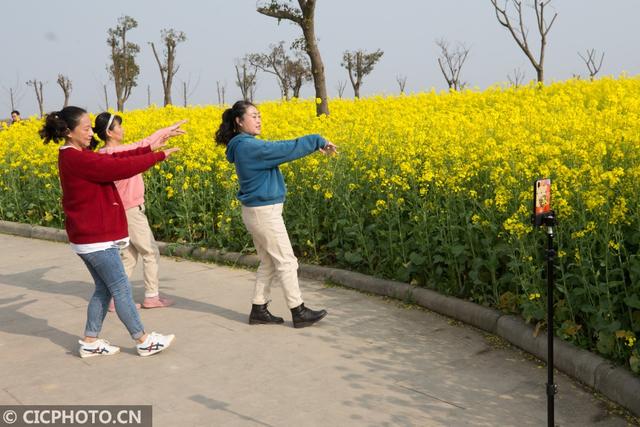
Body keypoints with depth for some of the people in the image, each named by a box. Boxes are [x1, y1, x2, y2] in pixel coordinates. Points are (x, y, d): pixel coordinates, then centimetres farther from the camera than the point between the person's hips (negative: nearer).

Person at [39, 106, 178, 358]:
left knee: (103, 288, 16)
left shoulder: (73, 157, 11)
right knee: (121, 289, 0)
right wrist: (158, 156, -15)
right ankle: (144, 341, 11)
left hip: (88, 237, 10)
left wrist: (147, 149, 4)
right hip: (96, 239, -10)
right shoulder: (77, 159, -21)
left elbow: (113, 159, 10)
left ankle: (90, 342, 21)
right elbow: (121, 168, -23)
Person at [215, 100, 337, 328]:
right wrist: (318, 140, -11)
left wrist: (315, 145, 8)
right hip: (265, 212, -10)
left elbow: (278, 149, 14)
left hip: (256, 211, 10)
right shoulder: (249, 146, -20)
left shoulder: (243, 146, 10)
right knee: (286, 262, 0)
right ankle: (299, 312, 9)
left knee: (268, 262, 16)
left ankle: (258, 310, 20)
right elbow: (287, 149, -21)